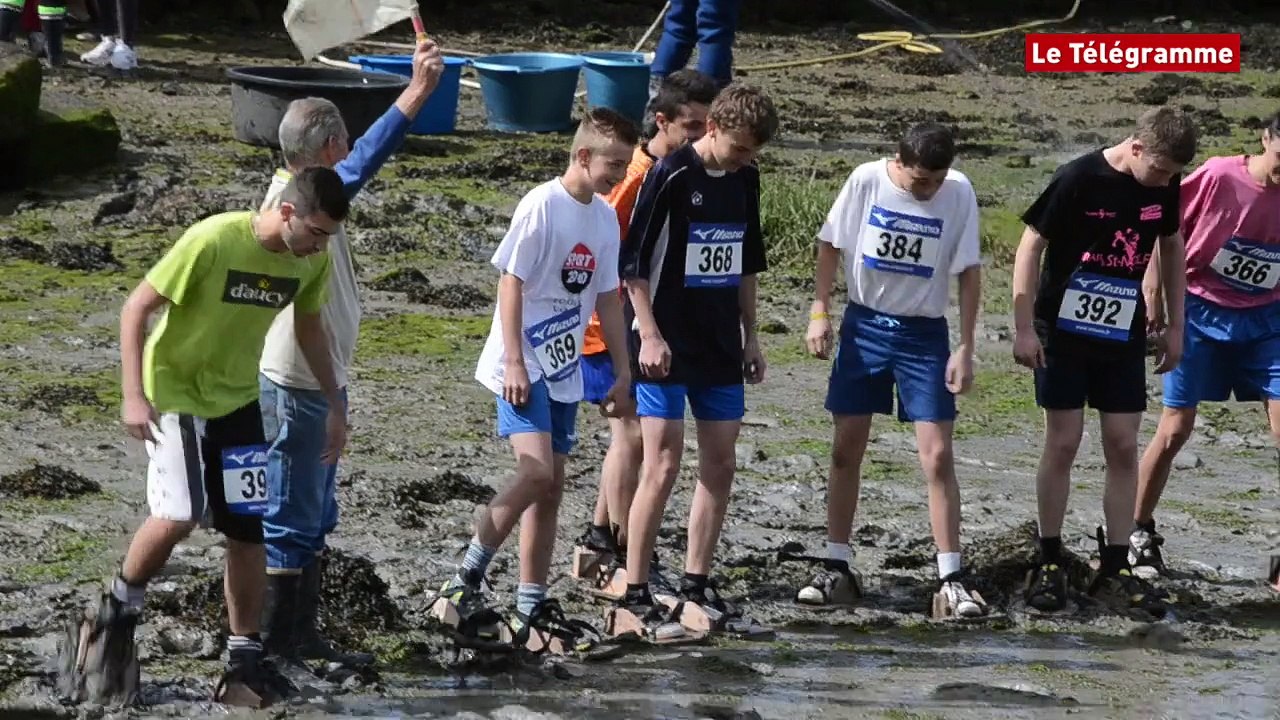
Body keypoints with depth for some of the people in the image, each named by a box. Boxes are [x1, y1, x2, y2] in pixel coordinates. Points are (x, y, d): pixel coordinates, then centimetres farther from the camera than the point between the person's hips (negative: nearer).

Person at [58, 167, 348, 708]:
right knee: (177, 515, -22)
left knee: (248, 530, 2)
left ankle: (245, 659, 13)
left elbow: (309, 327, 13)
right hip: (172, 394, -6)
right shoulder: (213, 241, -26)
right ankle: (119, 609, 4)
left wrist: (333, 406, 14)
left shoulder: (312, 261, -7)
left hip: (238, 400, 6)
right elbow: (136, 308, -20)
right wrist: (133, 396, -25)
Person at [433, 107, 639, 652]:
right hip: (523, 368, -8)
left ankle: (532, 610, 11)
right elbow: (511, 283, -13)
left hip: (564, 371, 8)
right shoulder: (543, 206, -12)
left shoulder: (605, 218, 10)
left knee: (551, 487, 7)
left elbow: (607, 299, 17)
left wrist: (622, 373, 16)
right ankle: (466, 582, -11)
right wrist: (515, 363, -18)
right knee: (536, 472, -21)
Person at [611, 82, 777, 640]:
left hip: (720, 346, 7)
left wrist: (750, 334, 17)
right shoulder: (671, 175, -13)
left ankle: (696, 592, 16)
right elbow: (633, 260, -12)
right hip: (667, 345, -7)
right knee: (663, 466, -10)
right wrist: (649, 334, -16)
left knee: (719, 466, 8)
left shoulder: (744, 178, 8)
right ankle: (634, 599, -6)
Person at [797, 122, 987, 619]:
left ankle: (951, 581, -5)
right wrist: (819, 312, -5)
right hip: (865, 324, 1)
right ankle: (837, 570, 14)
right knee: (846, 450, 4)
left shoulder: (959, 193, -12)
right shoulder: (866, 181, -11)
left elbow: (969, 274, -6)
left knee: (937, 456, -8)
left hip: (924, 333, -1)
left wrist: (965, 349, -8)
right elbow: (830, 245, 1)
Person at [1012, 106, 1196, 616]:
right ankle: (1049, 564, 8)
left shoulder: (1164, 186, -2)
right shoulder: (1079, 180, -17)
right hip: (1064, 331, -4)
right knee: (1063, 444, -2)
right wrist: (1025, 327, -14)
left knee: (1123, 447, 2)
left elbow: (1171, 246, 13)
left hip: (1123, 339, 4)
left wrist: (1175, 325, 12)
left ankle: (1115, 570, 8)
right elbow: (1031, 246, -12)